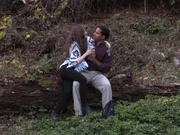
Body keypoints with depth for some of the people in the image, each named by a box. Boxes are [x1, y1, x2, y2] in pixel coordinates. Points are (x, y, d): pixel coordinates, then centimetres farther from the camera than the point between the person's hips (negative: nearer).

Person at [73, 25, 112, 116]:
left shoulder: (106, 50, -3)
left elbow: (107, 68, -7)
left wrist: (94, 60, -19)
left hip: (97, 74, 0)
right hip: (84, 72, 1)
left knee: (107, 86, -32)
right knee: (76, 84, -32)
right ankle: (78, 113, -31)